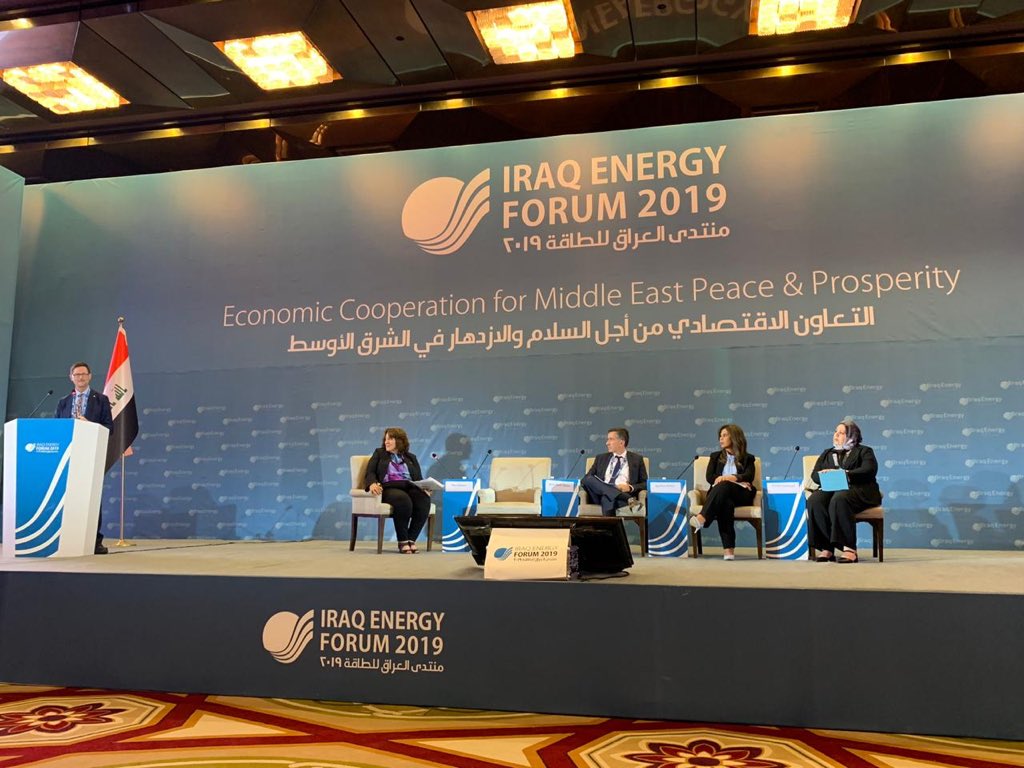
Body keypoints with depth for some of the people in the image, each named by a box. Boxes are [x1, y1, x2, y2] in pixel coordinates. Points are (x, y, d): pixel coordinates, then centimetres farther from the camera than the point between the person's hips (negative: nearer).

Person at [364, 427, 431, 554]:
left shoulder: (411, 457, 25)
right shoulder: (379, 454, 21)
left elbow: (419, 479, 18)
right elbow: (370, 473, 7)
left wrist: (425, 488, -6)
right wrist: (372, 483, -17)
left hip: (410, 488, 3)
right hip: (389, 489, -2)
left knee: (424, 499, -33)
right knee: (403, 499, -38)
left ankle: (411, 539, -27)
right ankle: (402, 541, -26)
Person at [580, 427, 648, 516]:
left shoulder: (636, 459, 16)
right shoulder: (601, 458, 23)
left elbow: (645, 483, 10)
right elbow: (586, 479, 16)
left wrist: (630, 487, -12)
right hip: (600, 494, 4)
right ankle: (628, 499, -39)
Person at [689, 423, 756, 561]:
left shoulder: (748, 458, 20)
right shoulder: (715, 456, 27)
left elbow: (749, 476, -1)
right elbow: (709, 477, 9)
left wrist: (732, 478, -23)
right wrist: (731, 480, -8)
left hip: (741, 495, -1)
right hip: (721, 493, 1)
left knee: (724, 486, -37)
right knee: (726, 503, -38)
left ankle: (702, 517, -56)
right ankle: (728, 548, -51)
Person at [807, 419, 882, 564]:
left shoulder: (864, 451, 17)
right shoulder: (827, 454, 30)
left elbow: (869, 471, -4)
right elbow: (815, 475, 16)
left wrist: (843, 474, -17)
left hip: (858, 490, -4)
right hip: (830, 489, 4)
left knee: (839, 499, -40)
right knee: (814, 501, -32)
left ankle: (849, 548, -40)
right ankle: (826, 548, -33)